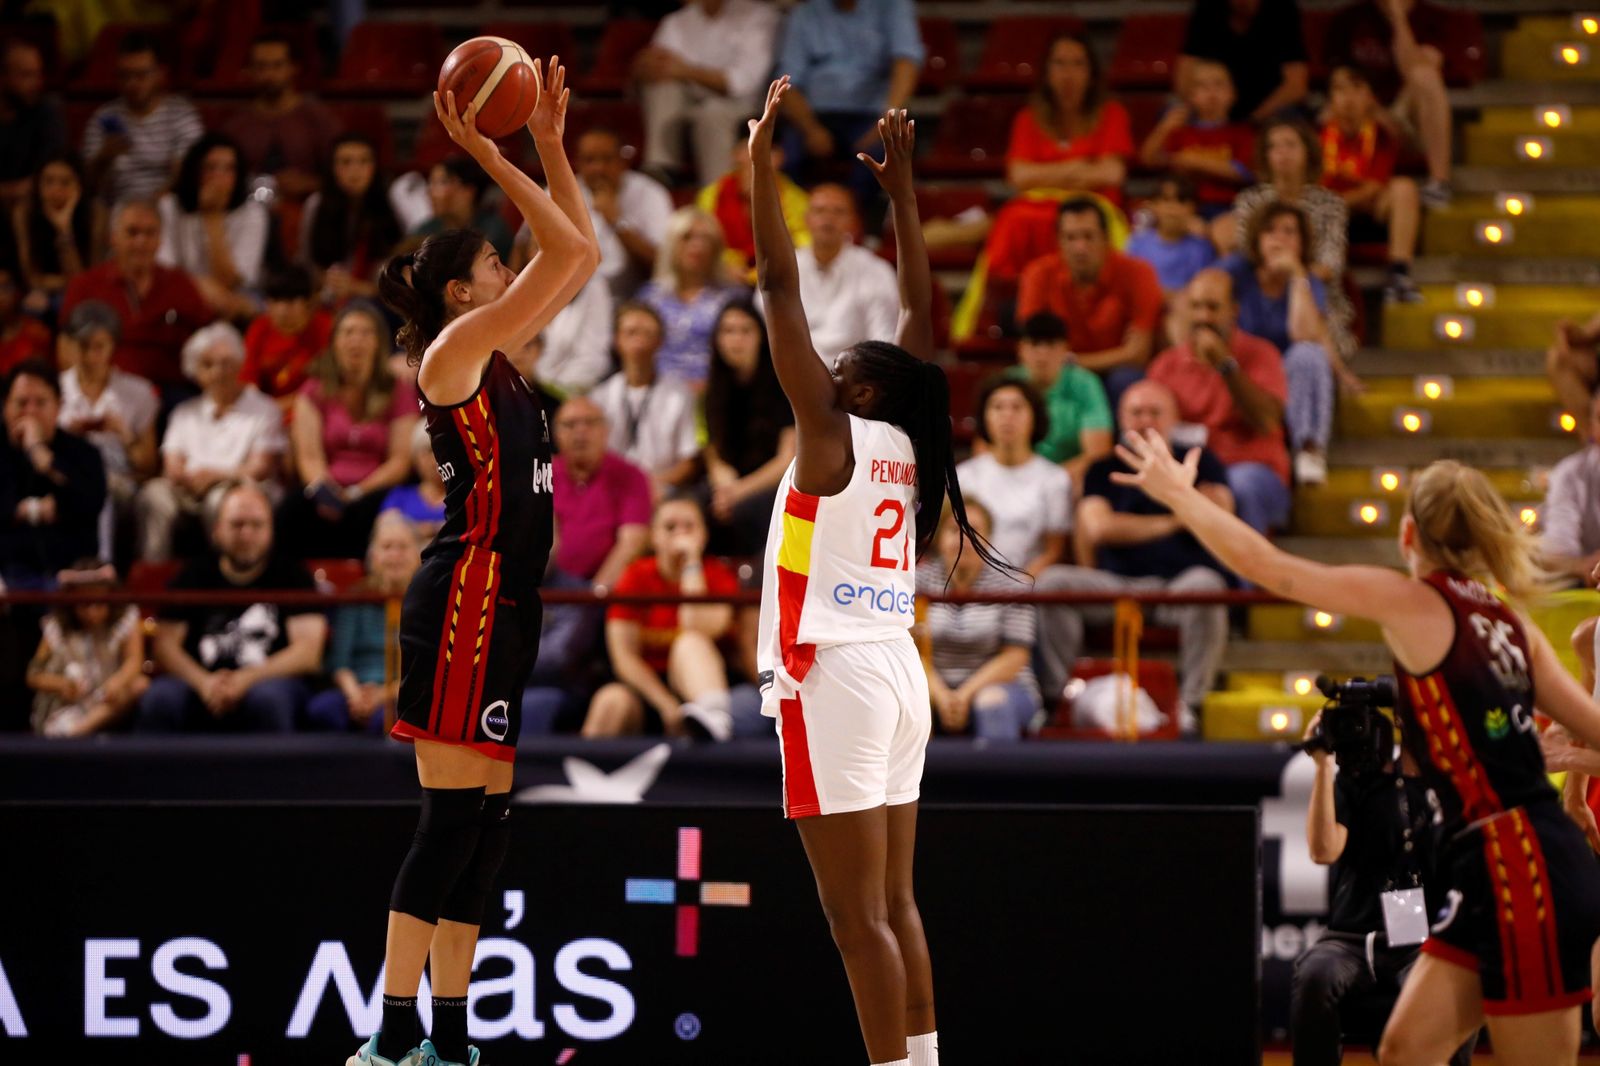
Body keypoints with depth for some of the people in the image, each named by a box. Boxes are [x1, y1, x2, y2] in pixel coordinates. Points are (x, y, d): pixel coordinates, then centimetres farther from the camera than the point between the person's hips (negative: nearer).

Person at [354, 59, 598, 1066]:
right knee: (453, 817, -12)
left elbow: (581, 252, 22)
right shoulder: (452, 352, -8)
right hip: (466, 597, -10)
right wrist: (491, 157, -12)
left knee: (485, 823, 7)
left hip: (505, 603, 10)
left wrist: (550, 142, 17)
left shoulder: (496, 356, 17)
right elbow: (570, 252, -16)